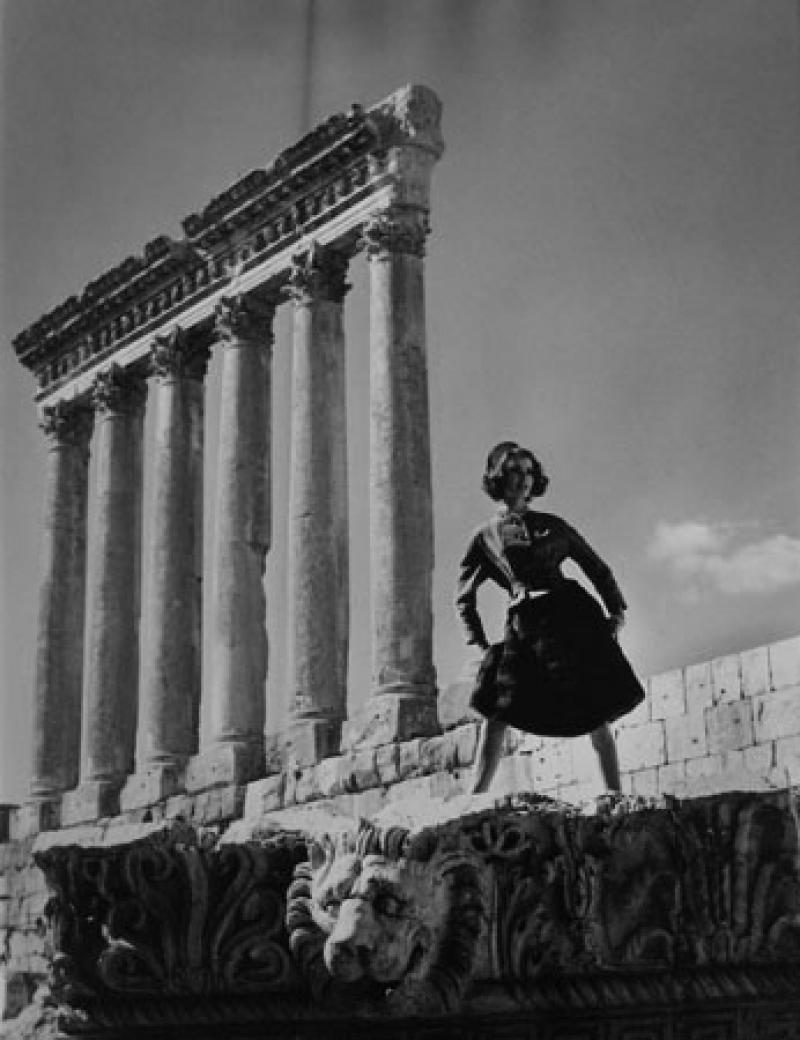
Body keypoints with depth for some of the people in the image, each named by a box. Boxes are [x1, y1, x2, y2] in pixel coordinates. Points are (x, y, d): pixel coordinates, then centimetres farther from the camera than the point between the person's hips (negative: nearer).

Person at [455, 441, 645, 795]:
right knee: (496, 714, -12)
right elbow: (464, 596, 17)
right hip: (524, 627, -1)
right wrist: (479, 643, 7)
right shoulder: (485, 536, 12)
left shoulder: (552, 525, 15)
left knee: (596, 712, -3)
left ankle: (616, 795, 2)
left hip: (572, 617, 1)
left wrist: (617, 610, 10)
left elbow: (597, 568, 21)